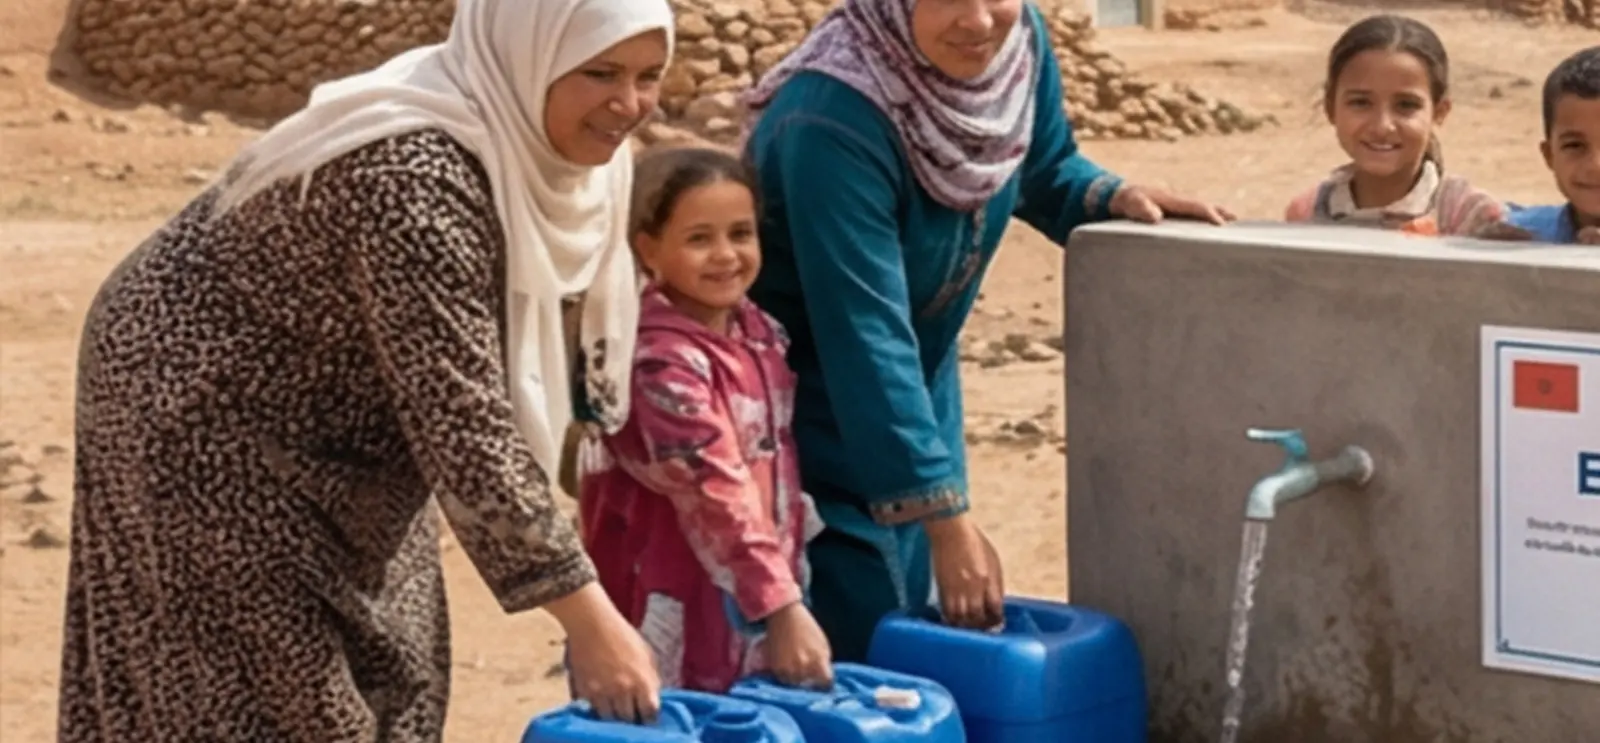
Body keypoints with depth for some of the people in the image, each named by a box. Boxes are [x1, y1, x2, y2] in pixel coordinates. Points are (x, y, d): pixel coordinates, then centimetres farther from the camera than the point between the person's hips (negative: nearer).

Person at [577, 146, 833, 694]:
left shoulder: (762, 336, 6)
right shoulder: (660, 362, -19)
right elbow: (716, 492, -24)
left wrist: (790, 590, 16)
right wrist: (783, 605, -28)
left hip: (759, 601, 8)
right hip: (677, 618, -8)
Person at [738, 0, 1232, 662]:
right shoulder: (833, 120, -35)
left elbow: (1044, 171, 6)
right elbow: (866, 338, -36)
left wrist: (1116, 198, -16)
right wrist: (948, 522, -37)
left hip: (919, 382, 7)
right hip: (802, 393, -7)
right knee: (865, 644, -8)